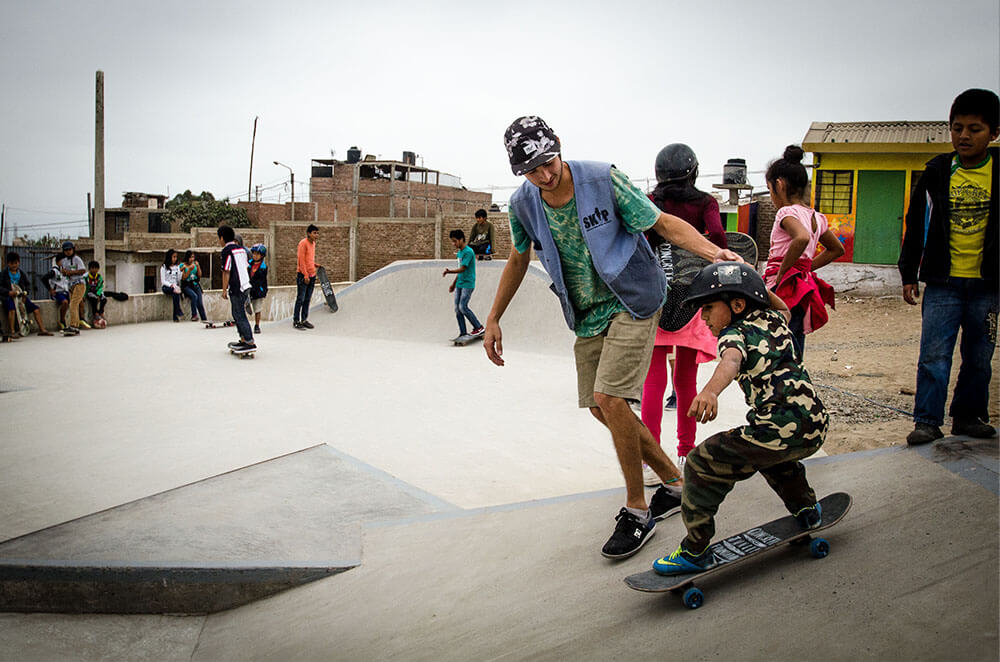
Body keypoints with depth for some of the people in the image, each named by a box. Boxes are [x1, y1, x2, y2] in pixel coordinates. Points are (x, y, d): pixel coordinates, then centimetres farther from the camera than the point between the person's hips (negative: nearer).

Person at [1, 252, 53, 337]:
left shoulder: (21, 273, 14)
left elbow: (27, 284, 21)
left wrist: (26, 292, 0)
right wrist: (9, 292, -24)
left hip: (21, 297, 5)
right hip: (9, 297, -5)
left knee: (36, 308, -9)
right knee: (11, 310, -33)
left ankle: (42, 330, -4)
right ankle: (12, 332, -33)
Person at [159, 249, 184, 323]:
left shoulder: (177, 267, 15)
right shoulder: (164, 267, 3)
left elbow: (179, 279, 5)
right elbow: (163, 281, -3)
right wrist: (171, 285, -18)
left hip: (175, 286, 3)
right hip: (166, 287, -3)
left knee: (175, 294, -34)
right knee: (175, 291, -37)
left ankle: (175, 316, -37)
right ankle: (178, 311, -41)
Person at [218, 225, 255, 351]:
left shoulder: (227, 250, -10)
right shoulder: (241, 249, 13)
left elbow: (226, 272, -13)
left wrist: (224, 290, -8)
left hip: (236, 287, -9)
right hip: (245, 285, 9)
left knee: (240, 315, -6)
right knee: (238, 314, 17)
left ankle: (250, 342, -9)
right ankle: (243, 339, 20)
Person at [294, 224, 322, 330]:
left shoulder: (313, 243, 14)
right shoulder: (303, 243, -11)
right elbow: (301, 260, -15)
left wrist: (315, 265, 9)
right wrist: (305, 275, -18)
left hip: (312, 275, 8)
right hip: (303, 275, -8)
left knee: (307, 299, 10)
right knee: (300, 299, -4)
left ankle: (304, 320, 16)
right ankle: (296, 321, 2)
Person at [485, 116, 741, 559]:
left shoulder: (602, 180, -18)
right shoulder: (523, 204, -5)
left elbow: (665, 224, -13)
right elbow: (518, 260, 12)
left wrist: (714, 252, -30)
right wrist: (493, 319, 13)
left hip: (631, 303, -6)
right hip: (587, 316, 6)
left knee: (608, 398, -18)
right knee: (600, 409, 7)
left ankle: (637, 510, 1)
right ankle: (675, 484, 26)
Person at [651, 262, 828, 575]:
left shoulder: (734, 333, -5)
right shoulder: (774, 320, 16)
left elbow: (731, 361, -31)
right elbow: (784, 309, 44)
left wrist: (710, 391, -50)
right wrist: (756, 288, 36)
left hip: (780, 433, -9)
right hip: (817, 427, 9)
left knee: (702, 464, -2)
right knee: (768, 451, 41)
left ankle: (695, 551, 2)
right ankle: (806, 509, 48)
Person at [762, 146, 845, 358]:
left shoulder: (787, 212, -11)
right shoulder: (815, 216, 15)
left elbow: (802, 238, -33)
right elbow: (837, 249, 28)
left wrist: (782, 271, -21)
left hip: (785, 289, -9)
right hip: (802, 291, 9)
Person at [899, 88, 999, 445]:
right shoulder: (937, 172, 3)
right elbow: (915, 226, 9)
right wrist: (909, 274, 7)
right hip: (943, 282, 0)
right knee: (934, 354, -4)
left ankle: (969, 416, 24)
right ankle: (928, 420, 3)